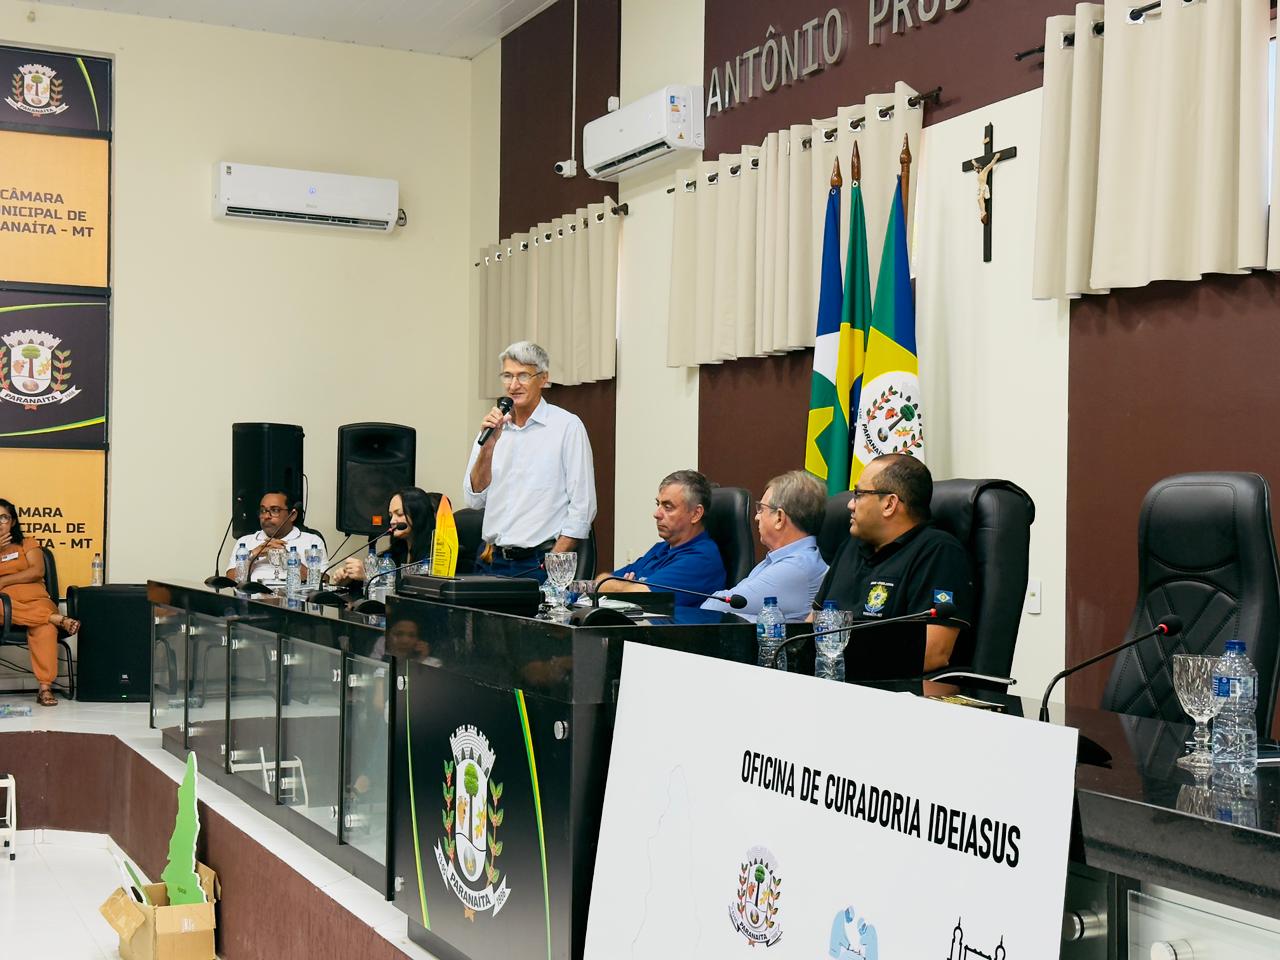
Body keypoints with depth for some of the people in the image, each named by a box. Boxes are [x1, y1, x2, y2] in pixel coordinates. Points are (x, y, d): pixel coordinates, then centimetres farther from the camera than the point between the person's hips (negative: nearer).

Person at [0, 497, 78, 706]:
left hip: (34, 600, 0)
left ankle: (45, 687, -39)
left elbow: (37, 571, 2)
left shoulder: (28, 545, 21)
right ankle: (56, 618, -36)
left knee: (44, 628, -38)